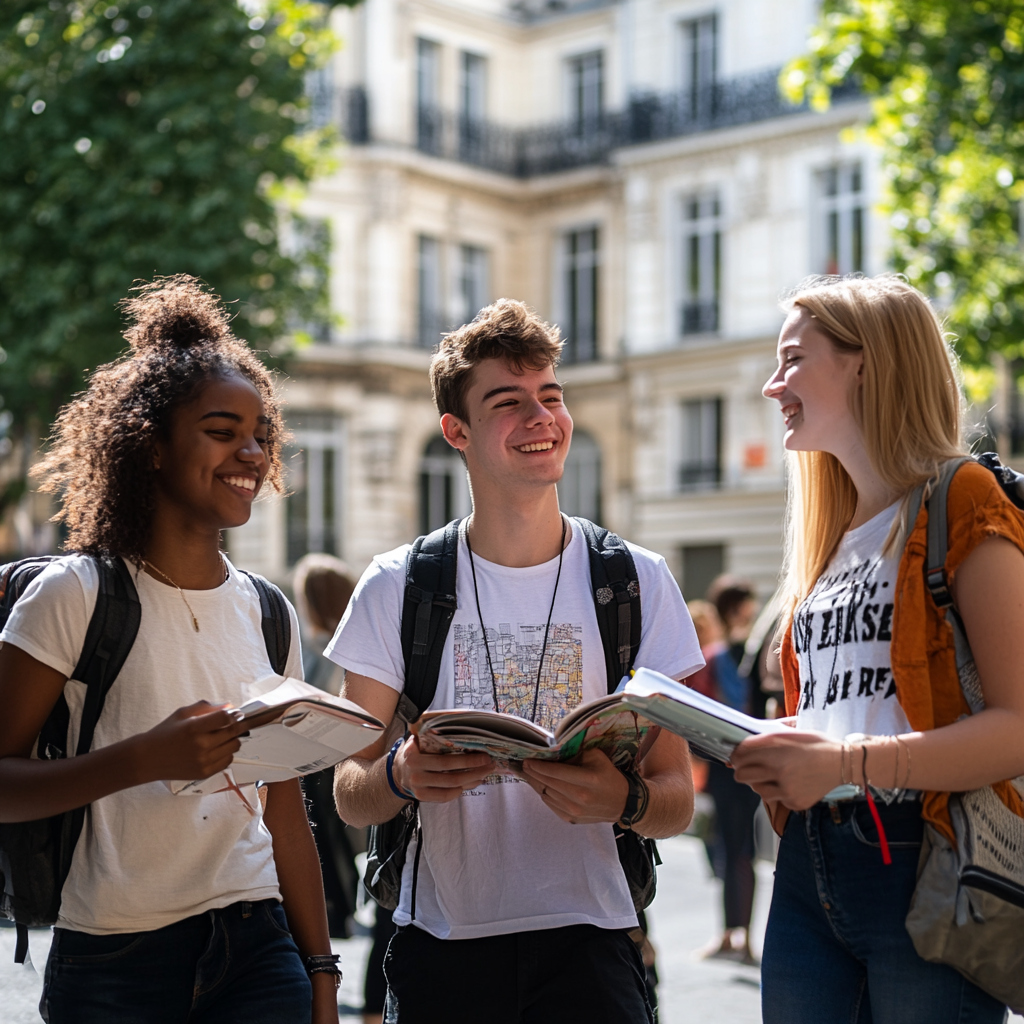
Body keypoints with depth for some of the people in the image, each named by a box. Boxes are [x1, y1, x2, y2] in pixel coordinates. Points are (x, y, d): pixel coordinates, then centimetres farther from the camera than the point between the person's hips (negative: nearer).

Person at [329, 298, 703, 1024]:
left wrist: (621, 801, -21)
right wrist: (402, 777, -20)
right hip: (441, 945, 0)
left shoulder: (637, 582, 1)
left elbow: (677, 800, 2)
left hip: (586, 942, 0)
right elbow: (352, 798, 3)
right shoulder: (397, 588, 1)